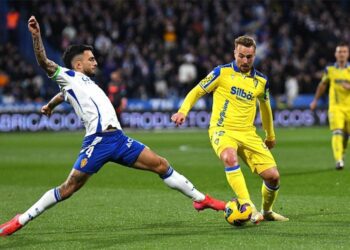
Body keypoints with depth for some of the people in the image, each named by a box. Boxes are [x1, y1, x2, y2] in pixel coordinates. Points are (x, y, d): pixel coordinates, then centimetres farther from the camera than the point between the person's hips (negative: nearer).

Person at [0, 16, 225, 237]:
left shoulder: (84, 81, 29)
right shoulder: (69, 77, 5)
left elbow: (65, 94, 48)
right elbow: (44, 62, -11)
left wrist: (51, 105, 66)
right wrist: (36, 35, -23)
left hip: (119, 139, 8)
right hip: (98, 142, -8)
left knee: (161, 165, 3)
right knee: (69, 188, -9)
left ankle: (200, 199, 12)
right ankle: (20, 221, 1)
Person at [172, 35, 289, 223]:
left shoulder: (261, 81, 10)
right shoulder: (222, 73, -1)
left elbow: (264, 106, 28)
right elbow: (197, 92, 6)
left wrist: (270, 135, 37)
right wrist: (183, 111, -11)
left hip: (248, 133, 4)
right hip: (222, 130, -4)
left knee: (273, 176, -6)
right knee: (230, 157, -39)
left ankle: (267, 211, 24)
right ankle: (248, 207, -37)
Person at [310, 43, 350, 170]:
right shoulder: (330, 70, 4)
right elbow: (322, 85, 20)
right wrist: (315, 100, 26)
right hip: (335, 106, -1)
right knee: (337, 133, -16)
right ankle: (339, 160, -24)